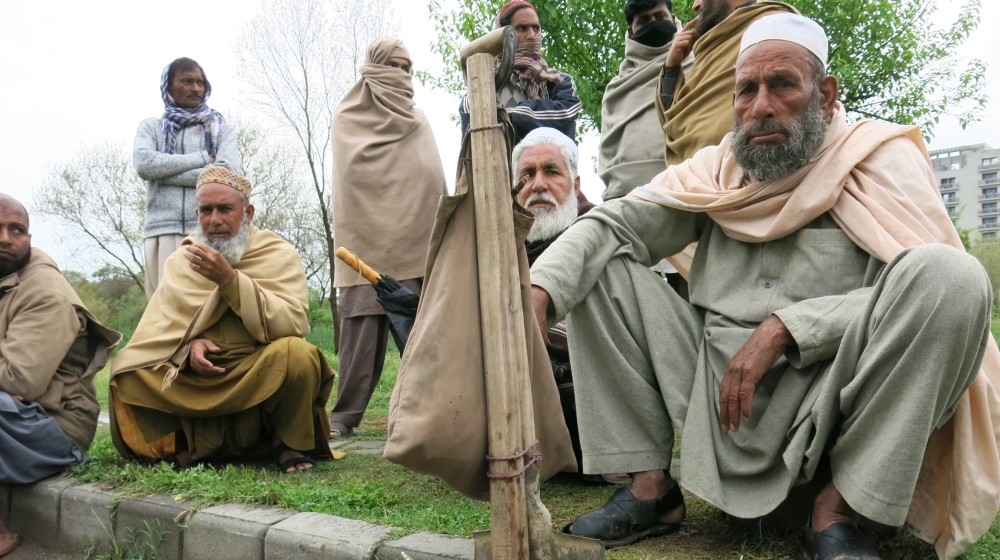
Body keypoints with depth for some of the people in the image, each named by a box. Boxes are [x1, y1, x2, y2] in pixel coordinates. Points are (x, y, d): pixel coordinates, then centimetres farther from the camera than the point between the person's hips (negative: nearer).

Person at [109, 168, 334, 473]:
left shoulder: (279, 254, -7)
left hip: (261, 376, -3)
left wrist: (230, 279, -28)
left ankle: (291, 443, -8)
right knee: (128, 373, -16)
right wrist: (190, 344, -20)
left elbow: (291, 325, -20)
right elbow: (162, 324, 3)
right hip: (200, 376, 3)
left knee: (296, 353, -34)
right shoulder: (181, 260, 5)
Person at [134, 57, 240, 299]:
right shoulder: (150, 127, 19)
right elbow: (143, 164, -2)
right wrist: (202, 158, -2)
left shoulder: (222, 130, 16)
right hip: (162, 231, 1)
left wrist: (166, 173, -3)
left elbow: (228, 172, -3)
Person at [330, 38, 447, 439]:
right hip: (365, 239, -3)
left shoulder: (417, 121, 25)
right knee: (362, 327, -9)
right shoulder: (348, 116, 14)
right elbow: (353, 169, 2)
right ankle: (345, 416, -5)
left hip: (414, 242, 4)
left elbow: (434, 180, 19)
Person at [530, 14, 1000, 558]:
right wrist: (539, 288, -18)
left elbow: (928, 284, -14)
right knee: (601, 269, -4)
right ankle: (650, 487, -4)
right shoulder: (716, 172, 11)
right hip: (717, 395, 4)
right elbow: (613, 224, 1)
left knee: (951, 275, -26)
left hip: (827, 405, -3)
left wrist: (784, 328, -21)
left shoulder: (880, 158, 0)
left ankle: (838, 506, -15)